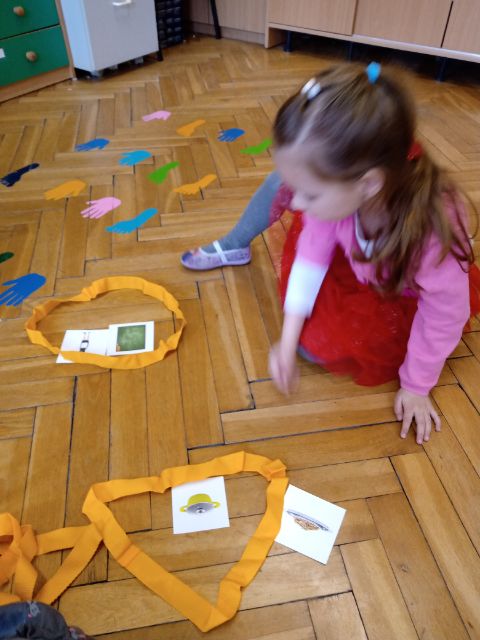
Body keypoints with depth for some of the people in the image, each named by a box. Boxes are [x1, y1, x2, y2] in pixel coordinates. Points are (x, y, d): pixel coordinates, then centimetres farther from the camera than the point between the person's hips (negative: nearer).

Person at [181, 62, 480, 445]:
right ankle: (234, 247, 13)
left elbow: (444, 319, -27)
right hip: (359, 263, 3)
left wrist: (415, 387, -14)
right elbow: (312, 257, -20)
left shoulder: (430, 230, -44)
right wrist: (287, 339, -19)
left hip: (403, 298, -3)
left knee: (319, 343, -18)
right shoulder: (341, 186, -33)